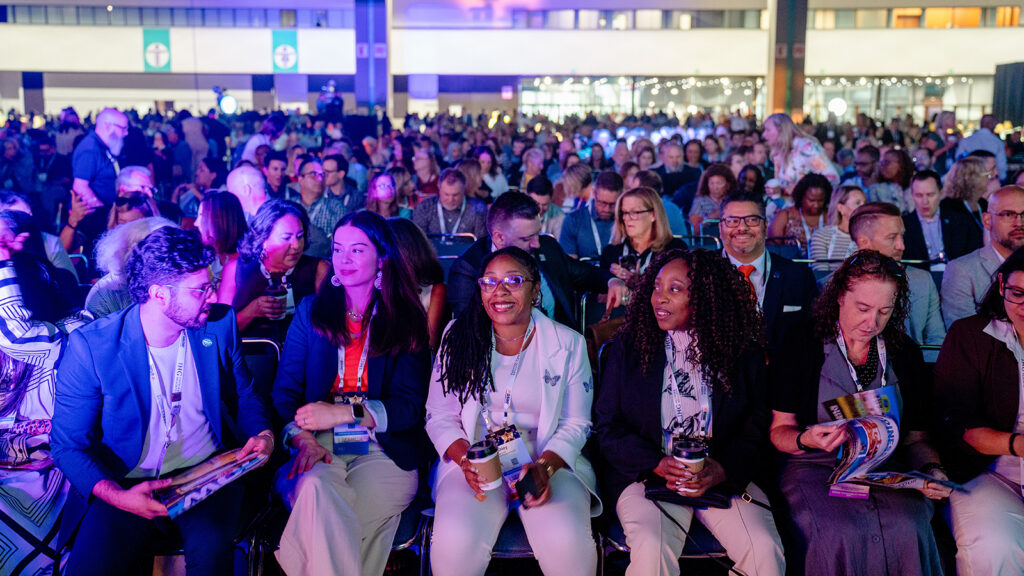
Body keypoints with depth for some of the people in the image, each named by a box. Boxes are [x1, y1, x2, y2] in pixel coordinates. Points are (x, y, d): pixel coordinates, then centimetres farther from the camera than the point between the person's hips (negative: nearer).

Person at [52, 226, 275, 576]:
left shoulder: (220, 325, 1)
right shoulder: (90, 346, -9)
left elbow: (246, 399, 14)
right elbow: (68, 445, -6)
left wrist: (263, 434, -8)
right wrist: (116, 495, -23)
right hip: (127, 483, -1)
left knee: (212, 548, -29)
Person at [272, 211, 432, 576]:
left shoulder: (407, 320, 8)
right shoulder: (311, 312, 13)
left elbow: (409, 405, -1)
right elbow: (285, 389, 5)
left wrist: (343, 412, -14)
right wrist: (302, 437, -16)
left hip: (382, 449, -1)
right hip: (319, 445, 1)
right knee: (316, 488, -33)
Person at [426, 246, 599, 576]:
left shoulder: (569, 344, 4)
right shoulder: (459, 337, 6)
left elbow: (576, 424, 4)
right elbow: (439, 417, 6)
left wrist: (544, 467, -15)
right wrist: (467, 459, -14)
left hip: (552, 461, 0)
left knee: (567, 544, -30)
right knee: (456, 544, -29)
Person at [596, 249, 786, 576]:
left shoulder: (744, 352, 4)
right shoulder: (628, 345, 4)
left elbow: (757, 429, 4)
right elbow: (607, 426, 2)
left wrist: (722, 470, -15)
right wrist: (658, 464, -13)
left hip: (724, 478, 1)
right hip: (646, 475, -1)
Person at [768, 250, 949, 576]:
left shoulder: (906, 354, 12)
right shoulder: (801, 345, 2)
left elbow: (916, 436, 13)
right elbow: (779, 429, 1)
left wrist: (931, 470, -8)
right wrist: (805, 440, -21)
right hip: (815, 467, -2)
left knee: (907, 530, -30)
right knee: (842, 533, -33)